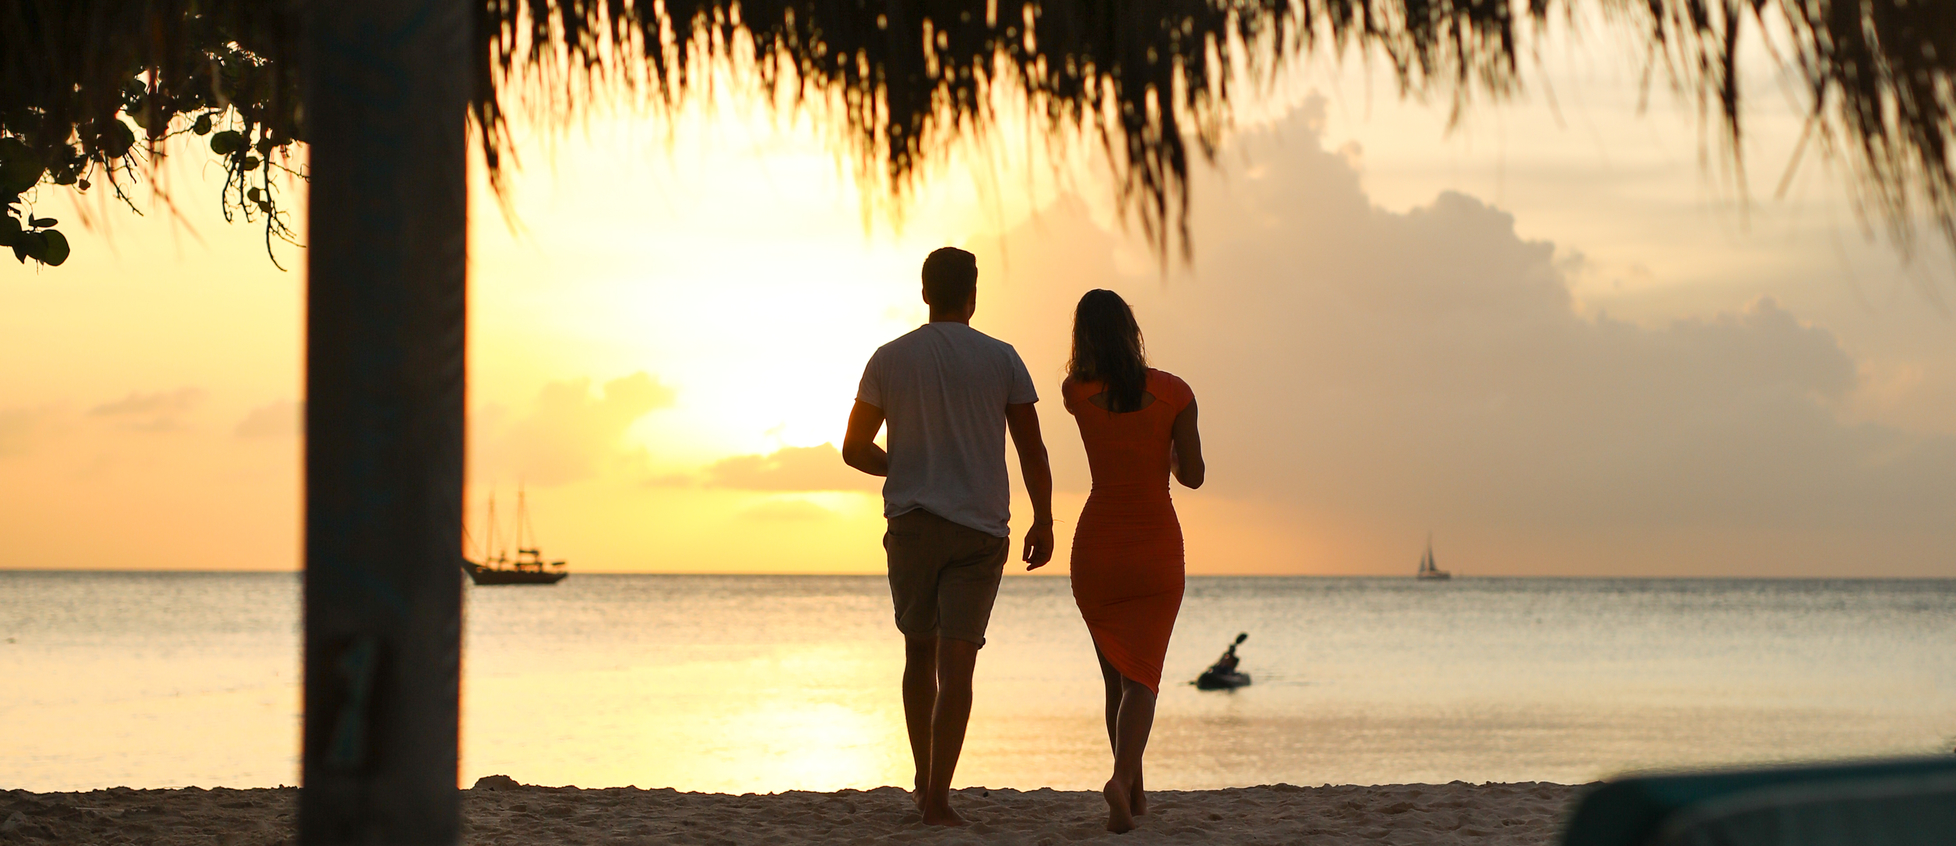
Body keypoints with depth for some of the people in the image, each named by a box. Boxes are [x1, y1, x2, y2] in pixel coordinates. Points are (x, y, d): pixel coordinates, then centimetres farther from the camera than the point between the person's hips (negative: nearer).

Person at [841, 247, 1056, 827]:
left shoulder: (889, 360, 2)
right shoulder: (1000, 360, -1)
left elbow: (855, 449, 7)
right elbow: (1032, 451, -1)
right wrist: (1043, 522, 10)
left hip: (911, 523, 2)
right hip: (979, 528, -2)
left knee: (920, 652, 18)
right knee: (957, 660, -4)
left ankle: (924, 780, 22)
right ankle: (937, 797, -11)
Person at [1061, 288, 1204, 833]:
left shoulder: (1078, 393, -4)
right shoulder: (1172, 392, -8)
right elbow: (1193, 476, -1)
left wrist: (1097, 336, 14)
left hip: (1096, 548, 2)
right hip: (1156, 546, -2)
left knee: (1116, 678, 17)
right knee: (1141, 677, -5)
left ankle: (1135, 794, 20)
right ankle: (1123, 778, -30)